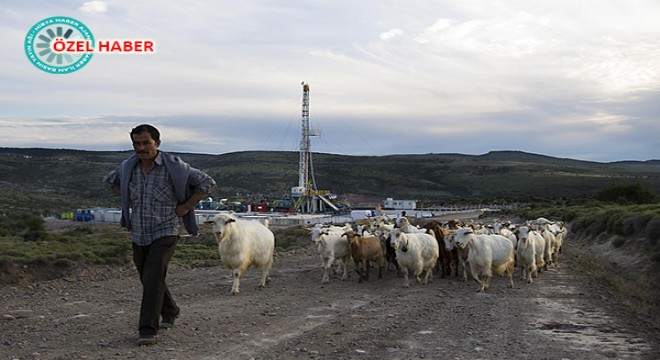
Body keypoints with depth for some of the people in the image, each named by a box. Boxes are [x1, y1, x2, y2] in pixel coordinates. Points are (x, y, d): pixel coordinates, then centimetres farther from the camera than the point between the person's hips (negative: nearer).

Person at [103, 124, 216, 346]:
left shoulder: (173, 166, -14)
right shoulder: (128, 167, 1)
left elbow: (207, 183, -10)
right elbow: (110, 180, 23)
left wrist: (186, 207, -10)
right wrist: (128, 202, 11)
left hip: (164, 234, -6)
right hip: (138, 235, 6)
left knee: (153, 279, -17)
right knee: (148, 280, 16)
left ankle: (148, 330, -12)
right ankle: (170, 313, 39)